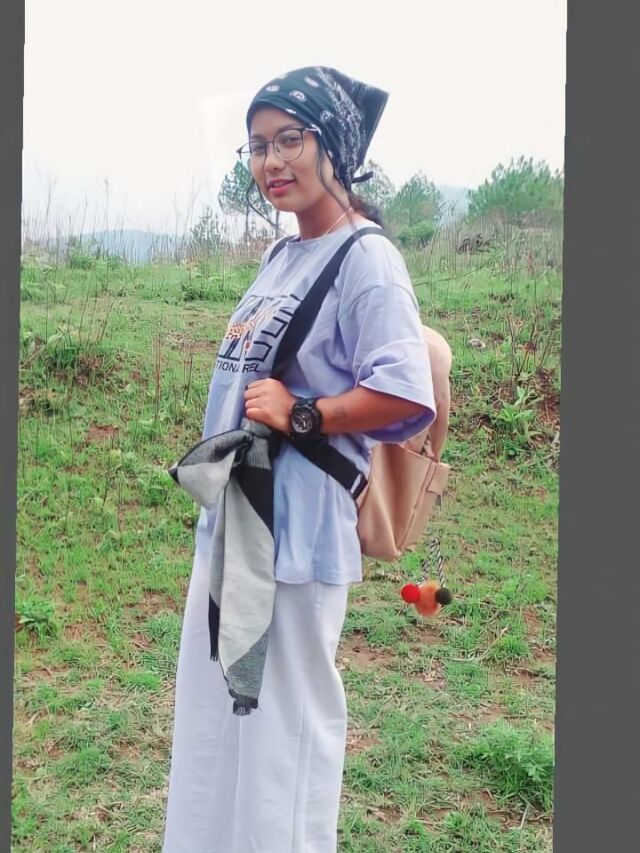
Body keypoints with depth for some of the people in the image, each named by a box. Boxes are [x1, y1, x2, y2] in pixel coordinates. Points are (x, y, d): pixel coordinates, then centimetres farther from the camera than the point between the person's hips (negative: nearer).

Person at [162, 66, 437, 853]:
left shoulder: (365, 258, -13)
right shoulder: (281, 256, 14)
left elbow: (408, 396, -24)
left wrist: (301, 416, -19)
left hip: (295, 523, -9)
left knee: (284, 713, 3)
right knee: (211, 708, 20)